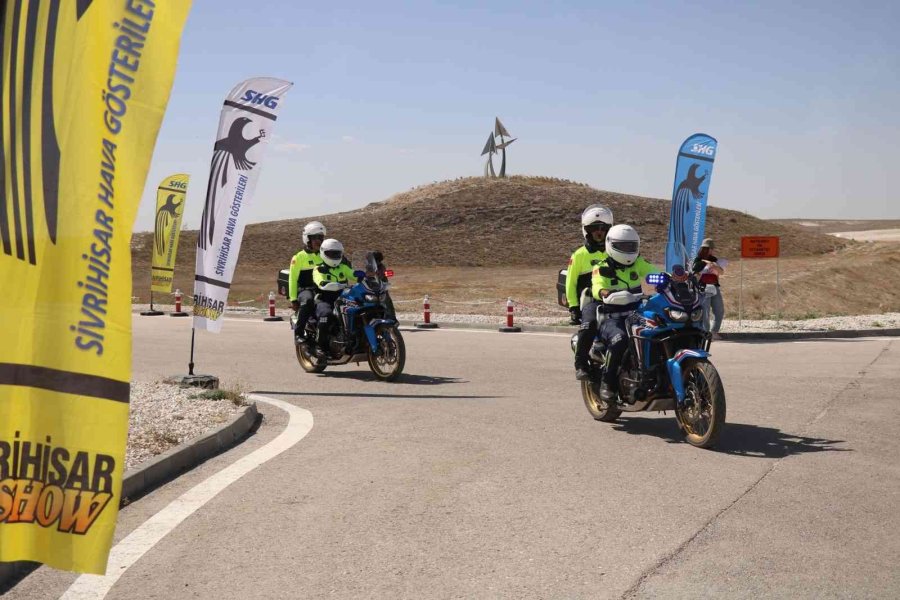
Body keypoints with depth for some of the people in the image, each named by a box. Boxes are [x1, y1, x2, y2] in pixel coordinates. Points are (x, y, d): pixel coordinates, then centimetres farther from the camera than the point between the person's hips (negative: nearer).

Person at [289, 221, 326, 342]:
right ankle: (299, 332, -31)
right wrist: (293, 299, -7)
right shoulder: (299, 257, 1)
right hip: (305, 290, -5)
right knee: (308, 301, -39)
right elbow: (293, 279, 0)